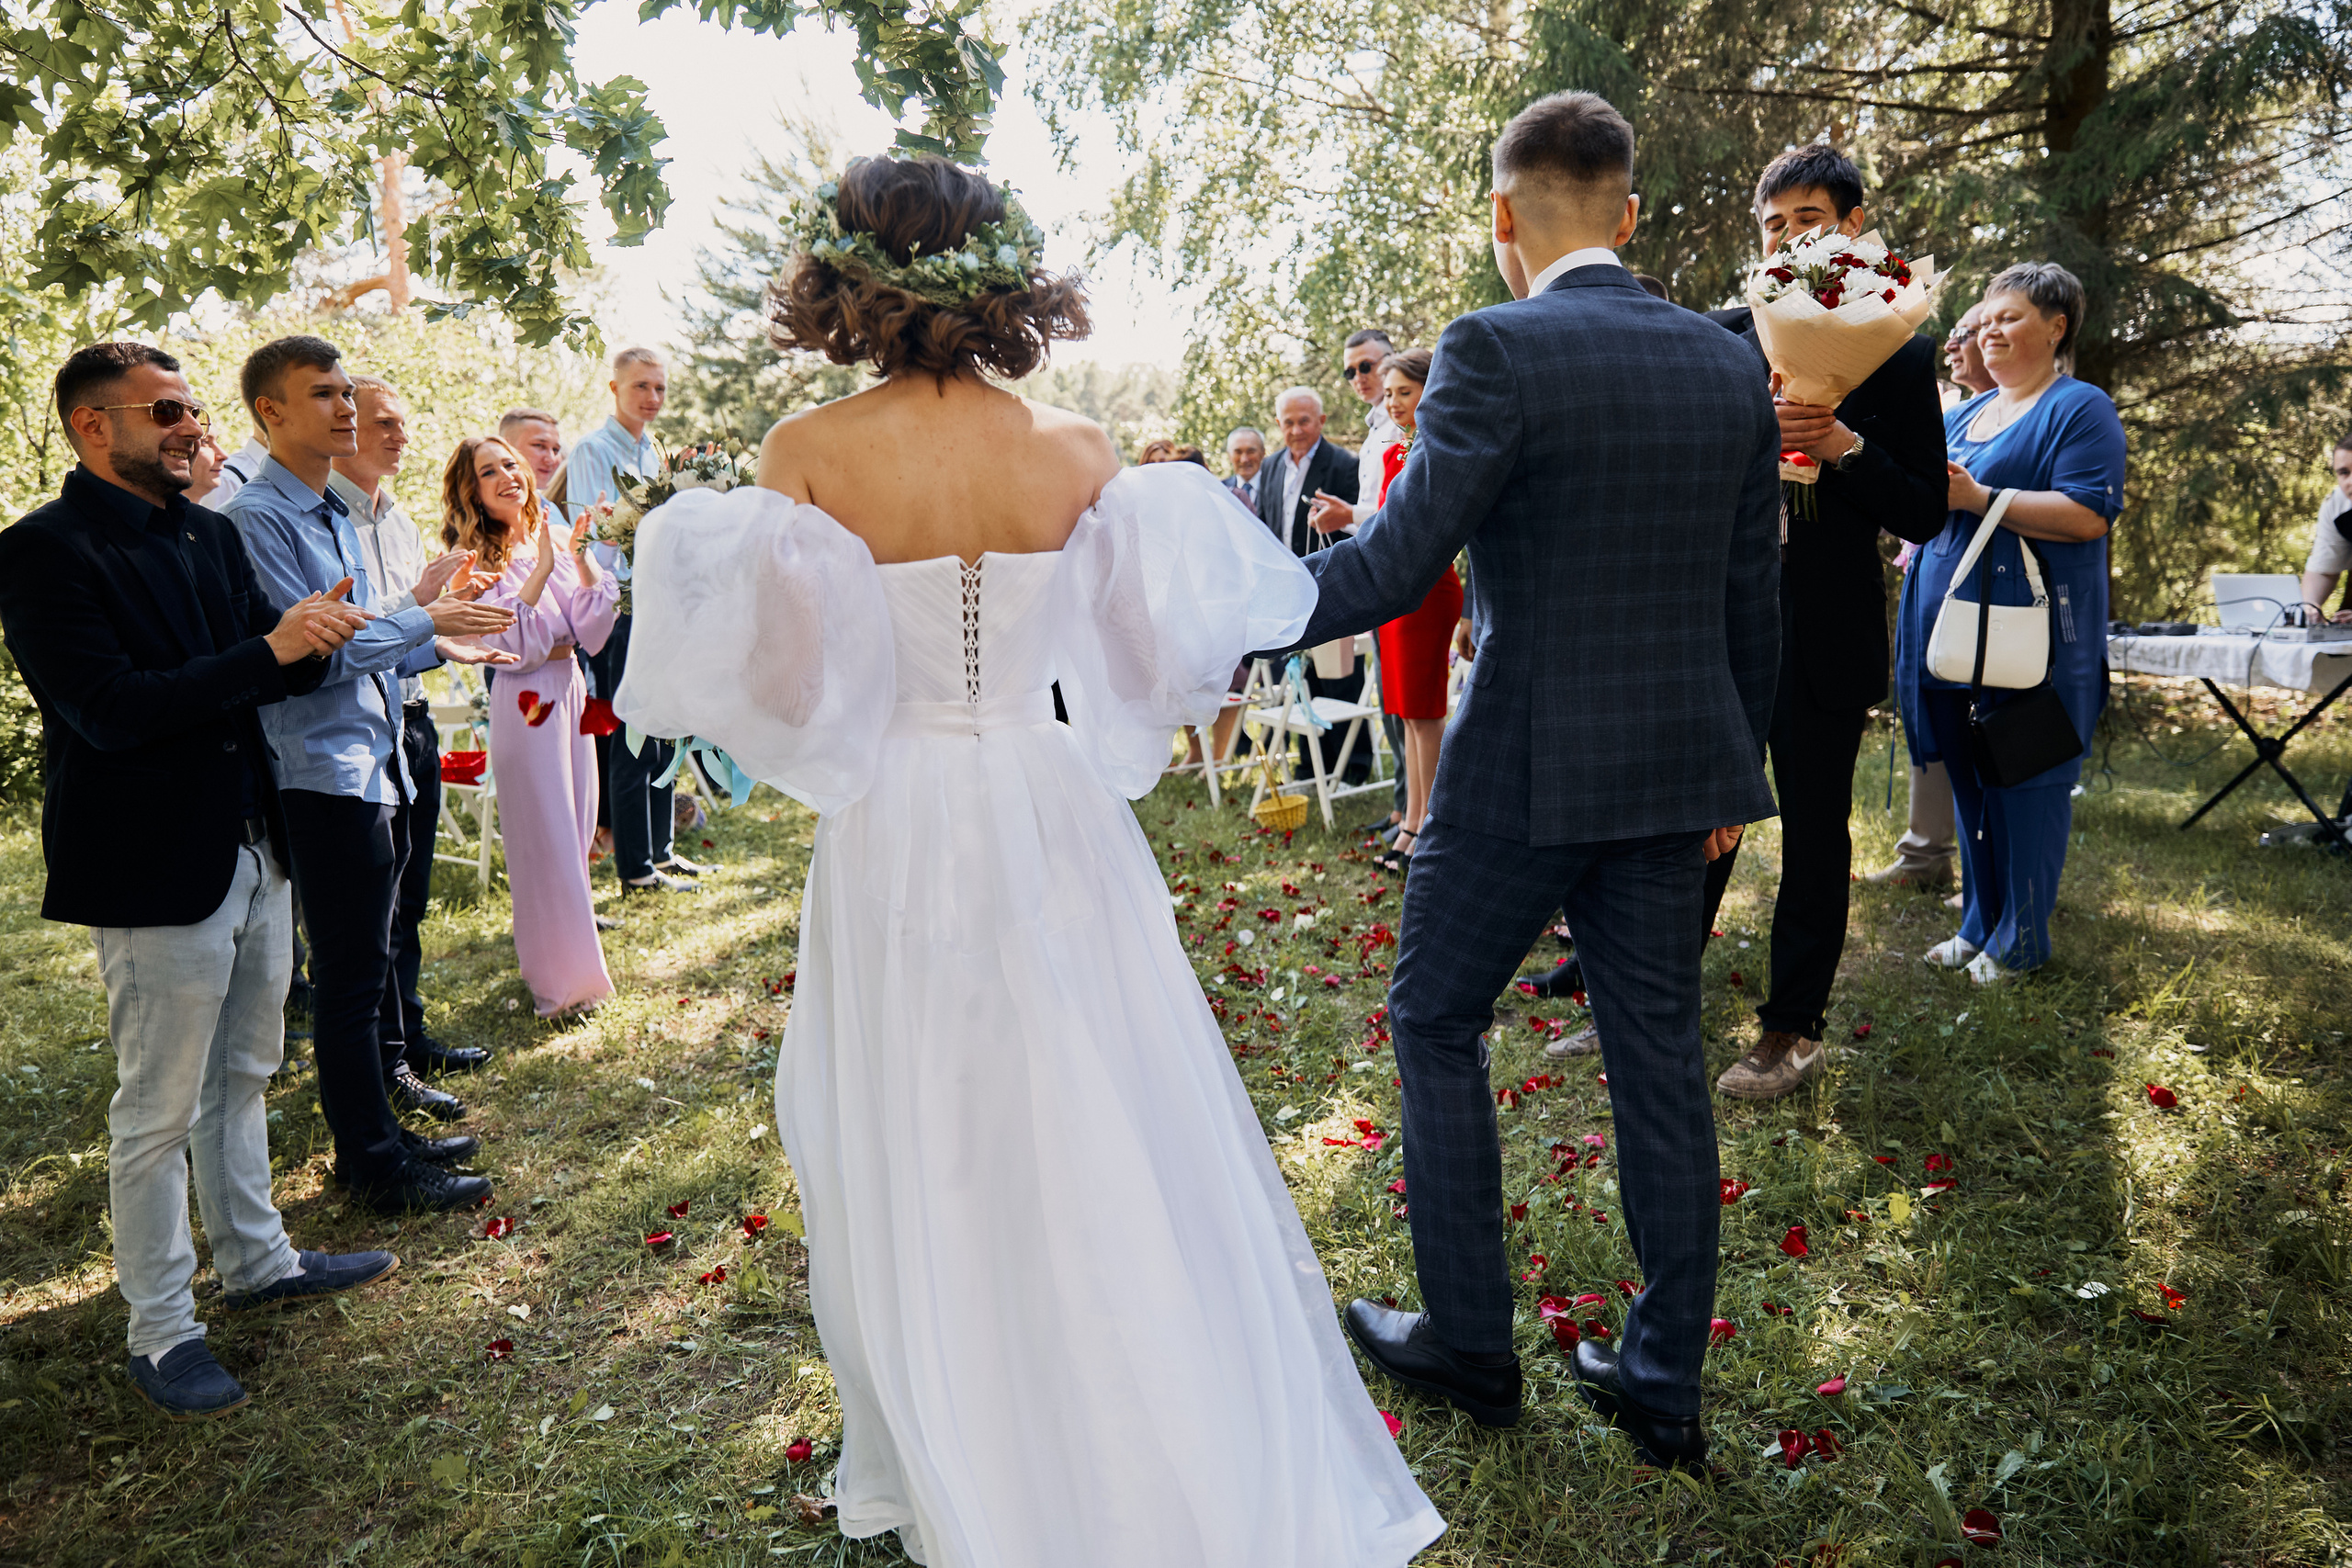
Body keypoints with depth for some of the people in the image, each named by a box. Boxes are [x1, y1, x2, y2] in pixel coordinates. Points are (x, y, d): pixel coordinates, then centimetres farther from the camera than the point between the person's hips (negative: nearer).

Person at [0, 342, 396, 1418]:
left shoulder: (209, 533, 9)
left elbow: (273, 670, 8)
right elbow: (111, 709, -22)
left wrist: (312, 640, -14)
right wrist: (269, 650, -25)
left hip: (254, 847, 8)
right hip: (153, 871, -7)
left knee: (241, 1078, 21)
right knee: (160, 1110, 5)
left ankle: (255, 1261, 38)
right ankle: (161, 1333, 20)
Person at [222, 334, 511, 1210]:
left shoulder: (337, 516, 14)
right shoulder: (257, 519, -14)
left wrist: (443, 629, 4)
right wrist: (425, 620, -13)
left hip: (381, 766, 9)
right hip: (327, 775, -9)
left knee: (372, 949, 23)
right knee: (349, 972, 0)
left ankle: (388, 1075, 40)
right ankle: (374, 1162, 11)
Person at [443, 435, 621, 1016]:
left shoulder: (554, 538, 8)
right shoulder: (475, 558, -8)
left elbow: (592, 629, 2)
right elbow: (507, 645, -18)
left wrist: (582, 560, -9)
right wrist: (541, 568, -18)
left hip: (572, 691, 6)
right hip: (526, 702, -6)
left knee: (575, 832, 13)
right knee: (546, 840, -1)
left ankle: (574, 961, 28)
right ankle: (558, 980, 9)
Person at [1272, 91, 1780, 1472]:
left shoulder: (1497, 350, -13)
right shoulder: (1733, 363, 7)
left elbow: (1399, 562, -21)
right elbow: (1754, 597, 9)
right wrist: (1735, 772, 18)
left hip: (1523, 774, -6)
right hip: (1676, 768, 6)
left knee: (1436, 1026, 13)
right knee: (1660, 1058, 14)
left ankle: (1470, 1342, 24)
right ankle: (1665, 1385, 27)